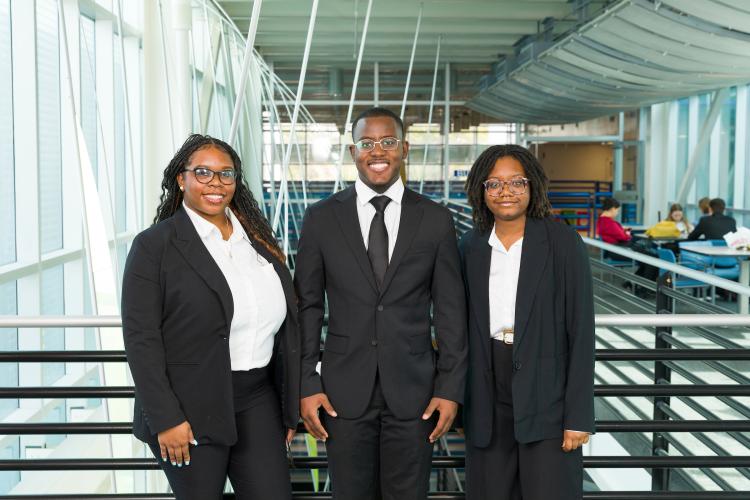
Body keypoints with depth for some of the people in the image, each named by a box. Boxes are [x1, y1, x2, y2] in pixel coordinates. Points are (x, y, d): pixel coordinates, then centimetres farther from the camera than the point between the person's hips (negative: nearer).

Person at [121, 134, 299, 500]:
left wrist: (290, 404, 11)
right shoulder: (154, 245, -6)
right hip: (190, 408, -4)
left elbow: (284, 322, 12)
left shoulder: (256, 237, 9)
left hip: (257, 399, 5)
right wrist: (165, 418, -15)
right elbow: (141, 338, -10)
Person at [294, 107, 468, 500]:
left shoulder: (435, 219, 1)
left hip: (413, 389, 0)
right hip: (344, 391, 0)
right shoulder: (321, 218, 1)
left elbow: (450, 310, 2)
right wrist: (306, 385, -2)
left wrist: (450, 388, -2)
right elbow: (307, 306, 3)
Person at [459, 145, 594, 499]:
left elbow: (581, 331, -8)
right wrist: (459, 403, 9)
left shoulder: (564, 242, -7)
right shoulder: (470, 246, 5)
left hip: (547, 394, -4)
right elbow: (465, 325, 11)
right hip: (488, 397, 4)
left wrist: (579, 416, -12)